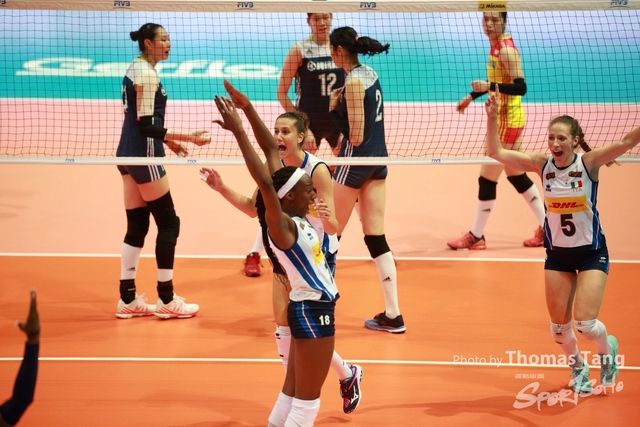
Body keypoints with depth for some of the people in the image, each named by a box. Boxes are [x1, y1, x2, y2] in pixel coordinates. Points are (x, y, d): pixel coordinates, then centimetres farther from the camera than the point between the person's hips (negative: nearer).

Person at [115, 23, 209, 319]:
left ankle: (128, 300, 10)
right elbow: (145, 125, -22)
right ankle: (166, 300, 2)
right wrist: (185, 138, -25)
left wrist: (166, 140, 21)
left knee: (136, 225, 10)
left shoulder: (135, 69, 12)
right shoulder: (147, 74, -16)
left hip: (128, 154, 9)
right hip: (143, 155, -9)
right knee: (168, 223, -1)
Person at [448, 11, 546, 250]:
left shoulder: (506, 51, -21)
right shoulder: (496, 46, 6)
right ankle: (546, 228, 26)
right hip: (503, 119, 10)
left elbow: (520, 87, -27)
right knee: (516, 175, 18)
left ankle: (477, 236, 9)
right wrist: (472, 96, 22)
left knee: (487, 178, -2)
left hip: (508, 121, -10)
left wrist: (489, 86, -37)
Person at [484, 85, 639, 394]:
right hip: (557, 253, 3)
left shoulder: (589, 162, -18)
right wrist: (492, 117, -25)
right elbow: (495, 152, -12)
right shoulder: (542, 164, -10)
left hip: (592, 252, -3)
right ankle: (578, 367, 36)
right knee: (559, 327, 5)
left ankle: (607, 349, 23)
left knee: (585, 324, -12)